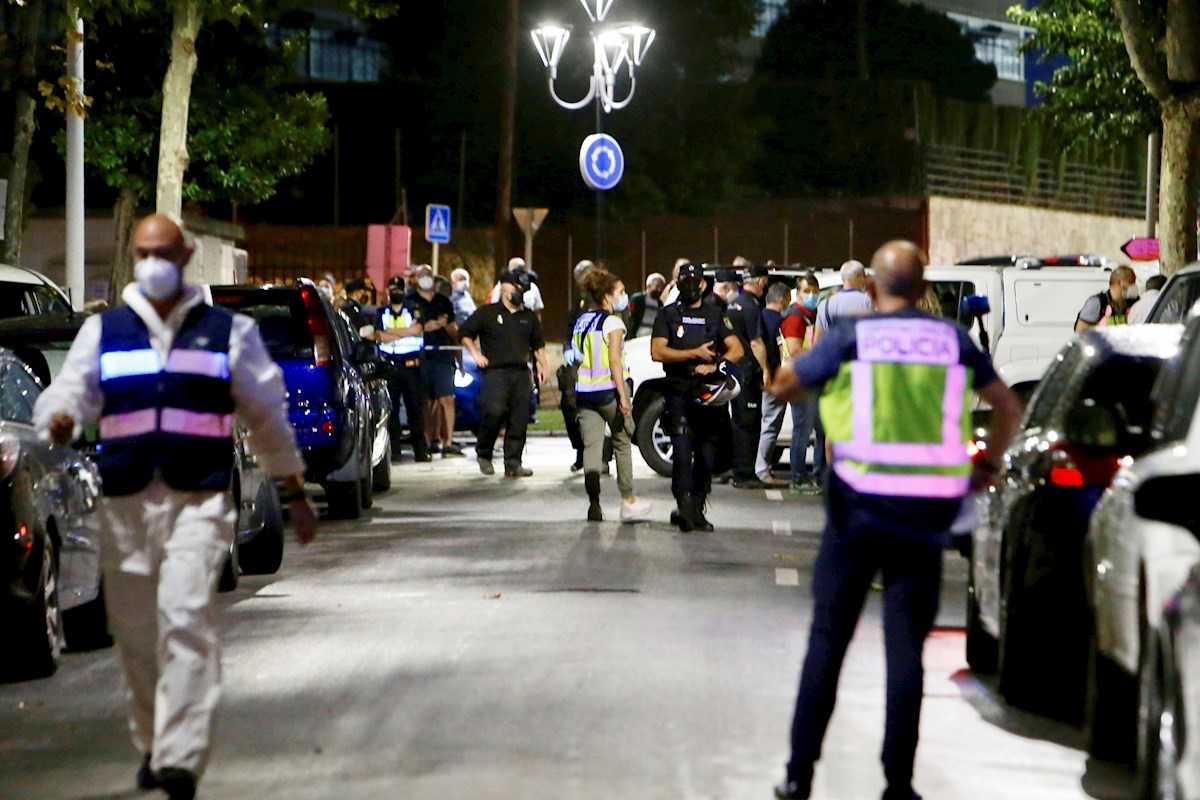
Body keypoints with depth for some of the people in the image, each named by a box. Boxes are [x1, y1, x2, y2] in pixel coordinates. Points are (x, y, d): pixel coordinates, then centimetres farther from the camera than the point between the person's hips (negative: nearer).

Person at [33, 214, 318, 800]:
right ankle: (151, 745, 27)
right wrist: (59, 420, -25)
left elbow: (267, 415, 15)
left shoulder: (228, 332, 10)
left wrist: (294, 493, 17)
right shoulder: (103, 332, 12)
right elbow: (70, 391, 0)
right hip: (125, 503, 3)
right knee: (135, 631, 7)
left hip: (199, 500, -2)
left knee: (186, 617, -18)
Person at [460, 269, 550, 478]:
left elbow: (538, 344, 28)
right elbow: (465, 333, 10)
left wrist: (543, 364, 14)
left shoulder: (529, 317, 19)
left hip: (521, 373, 5)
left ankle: (513, 464, 3)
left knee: (520, 419, -2)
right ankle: (484, 454, 2)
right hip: (495, 372, -5)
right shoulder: (488, 313, 5)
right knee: (494, 411, -21)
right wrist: (476, 354, -2)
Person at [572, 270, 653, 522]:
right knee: (622, 444, 7)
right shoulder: (613, 322, -9)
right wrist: (623, 396, -17)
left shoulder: (581, 322, 11)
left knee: (591, 447, 3)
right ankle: (628, 501, 11)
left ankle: (594, 504, -2)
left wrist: (577, 392, 16)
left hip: (585, 390, 6)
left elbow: (577, 361, 12)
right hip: (609, 389, -5)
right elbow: (615, 361, -16)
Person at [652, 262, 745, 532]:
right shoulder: (668, 315, 10)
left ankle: (697, 510, 11)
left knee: (706, 455, 3)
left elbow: (737, 350, 7)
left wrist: (714, 366, -10)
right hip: (679, 392, -2)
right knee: (682, 452, -16)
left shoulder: (715, 315, 15)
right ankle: (684, 506, -17)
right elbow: (657, 352, -2)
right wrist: (695, 353, -9)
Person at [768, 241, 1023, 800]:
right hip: (925, 517, 1)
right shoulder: (953, 340, 5)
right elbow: (1009, 408, 12)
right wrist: (989, 465, 26)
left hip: (860, 506, -1)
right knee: (905, 648, 6)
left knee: (828, 639, 9)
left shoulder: (849, 338, -2)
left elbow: (782, 386, 6)